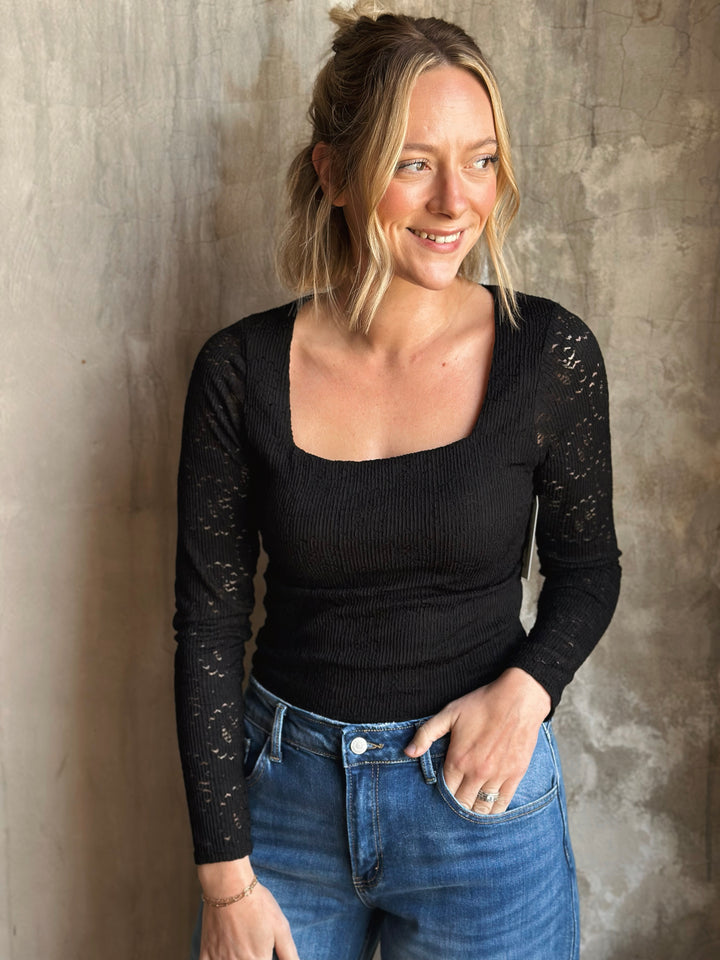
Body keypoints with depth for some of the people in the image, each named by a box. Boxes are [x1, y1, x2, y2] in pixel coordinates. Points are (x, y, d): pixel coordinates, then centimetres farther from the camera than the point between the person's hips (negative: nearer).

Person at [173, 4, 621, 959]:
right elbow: (208, 624, -5)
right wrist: (225, 876, -5)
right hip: (284, 783, 1)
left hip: (481, 797, 0)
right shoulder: (242, 370, -10)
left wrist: (527, 687, -16)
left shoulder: (550, 353, -11)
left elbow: (587, 569, 4)